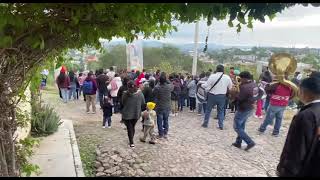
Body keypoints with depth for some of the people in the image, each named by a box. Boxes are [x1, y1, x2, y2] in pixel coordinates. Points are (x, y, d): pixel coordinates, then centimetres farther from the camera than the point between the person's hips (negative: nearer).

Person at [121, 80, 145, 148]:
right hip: (136, 114, 3)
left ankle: (131, 143, 5)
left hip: (127, 114, -3)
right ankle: (131, 141, 33)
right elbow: (143, 103, -1)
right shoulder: (140, 93, -11)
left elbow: (122, 103, -3)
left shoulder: (125, 94, -16)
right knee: (132, 127, 20)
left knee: (129, 128, 8)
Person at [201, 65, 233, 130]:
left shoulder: (212, 76, -14)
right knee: (221, 111, 14)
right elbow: (230, 87, 6)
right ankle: (221, 125, 16)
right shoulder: (227, 77, -4)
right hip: (222, 96, 2)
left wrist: (201, 84, 8)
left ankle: (205, 124, 19)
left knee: (208, 110, 11)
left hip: (212, 95, -2)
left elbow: (206, 85, -11)